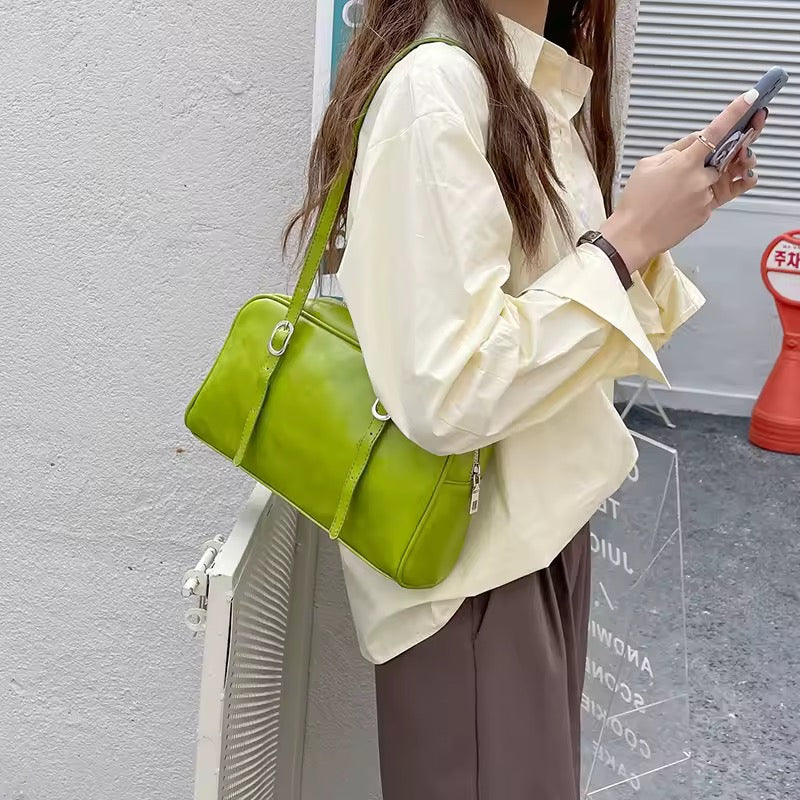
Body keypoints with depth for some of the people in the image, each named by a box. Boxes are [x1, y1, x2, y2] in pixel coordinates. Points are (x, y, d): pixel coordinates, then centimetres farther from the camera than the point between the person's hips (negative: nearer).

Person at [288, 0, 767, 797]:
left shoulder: (543, 86, 6)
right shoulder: (436, 82, -21)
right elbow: (446, 394, -28)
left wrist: (663, 216, 0)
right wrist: (624, 239, -20)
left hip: (544, 521, 9)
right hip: (471, 550, -9)